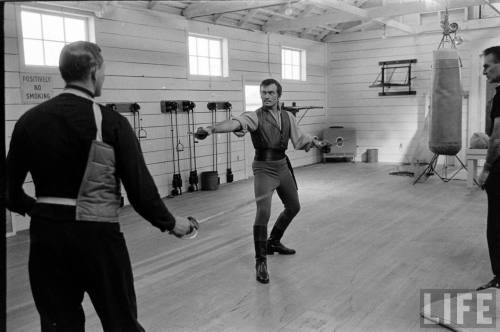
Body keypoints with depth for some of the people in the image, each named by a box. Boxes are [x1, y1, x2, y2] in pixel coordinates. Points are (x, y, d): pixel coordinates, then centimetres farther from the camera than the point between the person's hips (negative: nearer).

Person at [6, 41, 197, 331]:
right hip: (97, 234, -4)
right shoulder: (111, 122, -11)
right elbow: (139, 185, -11)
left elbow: (11, 187, 5)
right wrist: (171, 223, 3)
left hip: (46, 234, 4)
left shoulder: (30, 120, 1)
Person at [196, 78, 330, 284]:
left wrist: (315, 142, 5)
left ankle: (274, 242, 40)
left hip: (283, 166, 7)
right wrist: (212, 128, -47)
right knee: (263, 211, -20)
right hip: (264, 168, -6)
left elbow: (300, 138, 19)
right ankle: (260, 261, -7)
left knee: (293, 207, 18)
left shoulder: (287, 117, 6)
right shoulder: (255, 117, -11)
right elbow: (236, 122, -31)